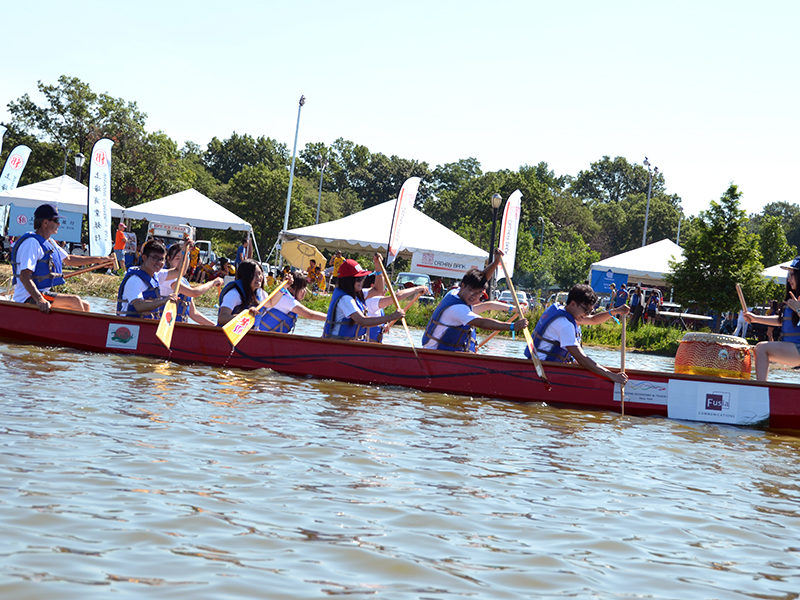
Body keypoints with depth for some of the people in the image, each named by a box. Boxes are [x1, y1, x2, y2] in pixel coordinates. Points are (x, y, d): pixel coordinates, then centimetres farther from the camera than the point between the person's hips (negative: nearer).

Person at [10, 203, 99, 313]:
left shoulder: (49, 242, 16)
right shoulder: (31, 243, -17)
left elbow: (68, 259, 30)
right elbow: (24, 276, -26)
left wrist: (96, 260, 23)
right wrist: (39, 300, -39)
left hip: (42, 293, 11)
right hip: (29, 297, -11)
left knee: (84, 306, 6)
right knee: (75, 301, -23)